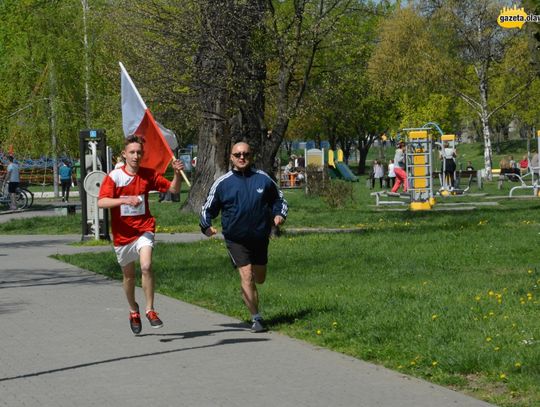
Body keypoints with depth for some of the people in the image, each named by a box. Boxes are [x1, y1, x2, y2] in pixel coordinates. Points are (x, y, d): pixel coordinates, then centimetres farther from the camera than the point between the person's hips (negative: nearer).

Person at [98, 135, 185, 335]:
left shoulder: (148, 175, 0)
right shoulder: (114, 176, -8)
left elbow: (173, 189, 5)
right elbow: (101, 202, -19)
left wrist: (177, 173, -15)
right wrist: (124, 200, -33)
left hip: (143, 230, 0)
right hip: (122, 233, 0)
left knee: (146, 266, -23)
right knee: (129, 275, 13)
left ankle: (150, 310, -13)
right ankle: (133, 310, 37)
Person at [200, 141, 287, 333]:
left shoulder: (263, 178, 2)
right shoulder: (223, 183, -2)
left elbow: (278, 198, 17)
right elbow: (208, 208, 7)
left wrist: (279, 214, -1)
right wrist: (206, 226, -9)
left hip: (260, 237, 3)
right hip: (236, 239, -3)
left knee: (259, 279, 12)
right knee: (246, 276, -13)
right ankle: (256, 318, -7)